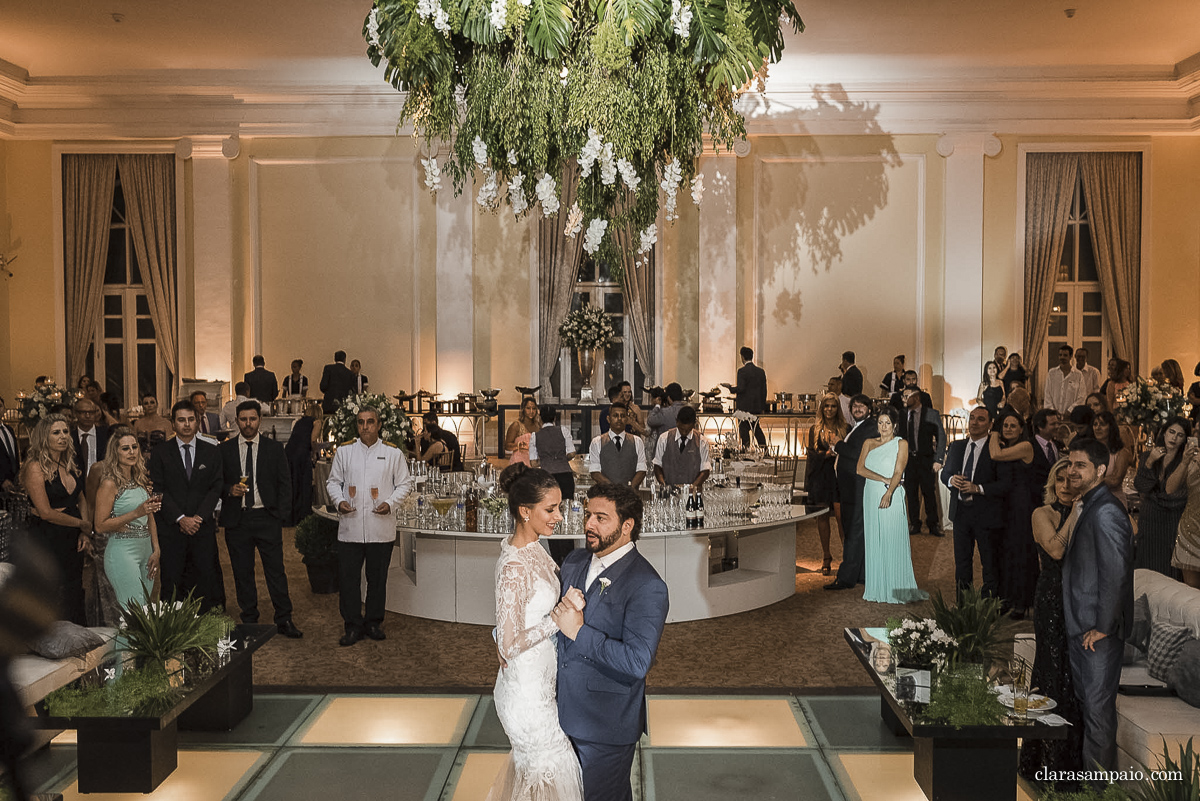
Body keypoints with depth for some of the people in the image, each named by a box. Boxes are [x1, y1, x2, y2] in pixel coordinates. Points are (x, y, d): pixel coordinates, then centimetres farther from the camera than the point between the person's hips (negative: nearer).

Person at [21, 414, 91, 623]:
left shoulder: (69, 464, 8)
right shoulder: (35, 467, -14)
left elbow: (81, 499, 15)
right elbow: (46, 512, -17)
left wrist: (84, 533, 1)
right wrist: (83, 524, -8)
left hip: (72, 539, 7)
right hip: (47, 541, -7)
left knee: (74, 596, 12)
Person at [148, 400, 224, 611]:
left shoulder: (211, 452, 8)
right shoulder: (160, 453, 4)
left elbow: (215, 488, 4)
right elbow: (159, 491, -2)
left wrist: (199, 517, -9)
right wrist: (180, 518, -12)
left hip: (203, 526, 1)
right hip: (171, 528, -1)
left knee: (207, 578, 1)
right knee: (171, 582, 1)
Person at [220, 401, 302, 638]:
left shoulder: (274, 449, 7)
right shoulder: (225, 449, 7)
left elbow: (284, 484, 7)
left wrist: (282, 516, -2)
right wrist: (229, 491, -13)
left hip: (267, 517, -1)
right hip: (236, 519, 1)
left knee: (276, 571, -2)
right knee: (242, 572, 6)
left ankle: (284, 620, 5)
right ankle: (249, 621, 16)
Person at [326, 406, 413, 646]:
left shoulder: (393, 453, 4)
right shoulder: (344, 451, 8)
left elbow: (404, 483, 7)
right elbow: (333, 481, 14)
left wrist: (390, 503, -8)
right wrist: (339, 500, -4)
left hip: (381, 529, -1)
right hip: (350, 527, 1)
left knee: (377, 578, 8)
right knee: (348, 578, 0)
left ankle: (373, 622, 22)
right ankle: (353, 626, 10)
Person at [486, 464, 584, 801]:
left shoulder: (532, 547, -1)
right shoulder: (514, 568, -29)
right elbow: (509, 645, -27)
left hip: (539, 680, 9)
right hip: (527, 690, -9)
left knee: (527, 763, 27)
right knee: (550, 772, 10)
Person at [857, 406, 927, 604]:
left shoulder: (901, 444, 2)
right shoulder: (869, 443, 13)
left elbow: (898, 472, -10)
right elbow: (861, 469, 1)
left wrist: (888, 493, -26)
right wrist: (883, 479, -13)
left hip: (891, 497, -4)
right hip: (871, 496, 4)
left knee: (893, 541, -5)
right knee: (874, 541, 4)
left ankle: (896, 589, -1)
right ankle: (876, 589, 9)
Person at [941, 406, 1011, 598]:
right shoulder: (956, 447, 9)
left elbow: (1006, 484, -14)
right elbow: (945, 473, 14)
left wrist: (978, 488, -24)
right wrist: (951, 479, -9)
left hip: (986, 515, -5)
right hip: (960, 511, 5)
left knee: (990, 565, 5)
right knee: (961, 562, 14)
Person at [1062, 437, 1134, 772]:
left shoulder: (1106, 511, -20)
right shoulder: (1086, 507, 12)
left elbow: (1116, 573, -23)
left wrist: (1102, 627, -18)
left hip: (1099, 632, -10)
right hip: (1080, 626, 10)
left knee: (1098, 707, 0)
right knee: (1086, 701, 19)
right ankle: (1088, 767, 31)